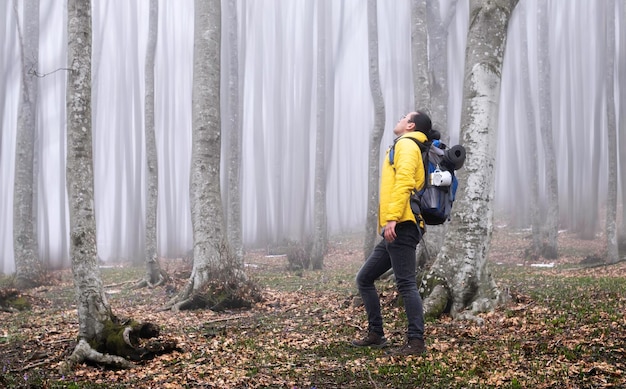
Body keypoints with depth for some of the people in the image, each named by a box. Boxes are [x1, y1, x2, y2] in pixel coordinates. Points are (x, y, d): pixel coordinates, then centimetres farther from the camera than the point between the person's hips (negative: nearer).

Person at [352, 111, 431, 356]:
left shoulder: (406, 145, -2)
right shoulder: (408, 148, 27)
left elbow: (404, 181, -17)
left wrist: (392, 218, -24)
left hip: (400, 227, -10)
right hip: (395, 232, 10)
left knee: (406, 284, -11)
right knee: (364, 279, 13)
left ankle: (416, 342, -10)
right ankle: (376, 335, 16)